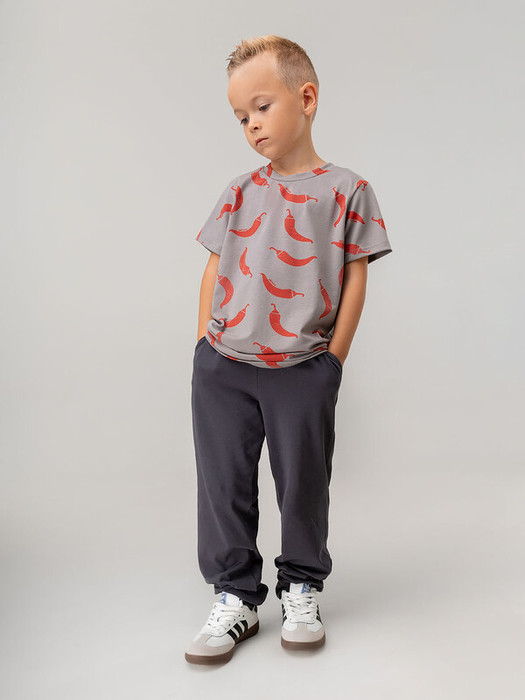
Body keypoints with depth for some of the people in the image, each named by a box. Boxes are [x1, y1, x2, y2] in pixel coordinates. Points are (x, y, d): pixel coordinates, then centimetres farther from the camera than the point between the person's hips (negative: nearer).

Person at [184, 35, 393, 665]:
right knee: (224, 483, 6)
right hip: (223, 367, 3)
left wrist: (333, 359, -4)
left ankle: (301, 588, 28)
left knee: (303, 481, 8)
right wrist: (204, 344, 4)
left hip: (303, 370, -3)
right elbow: (214, 269, 12)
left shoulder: (346, 189, 0)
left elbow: (354, 279, -1)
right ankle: (235, 596, 21)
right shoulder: (240, 191, 9)